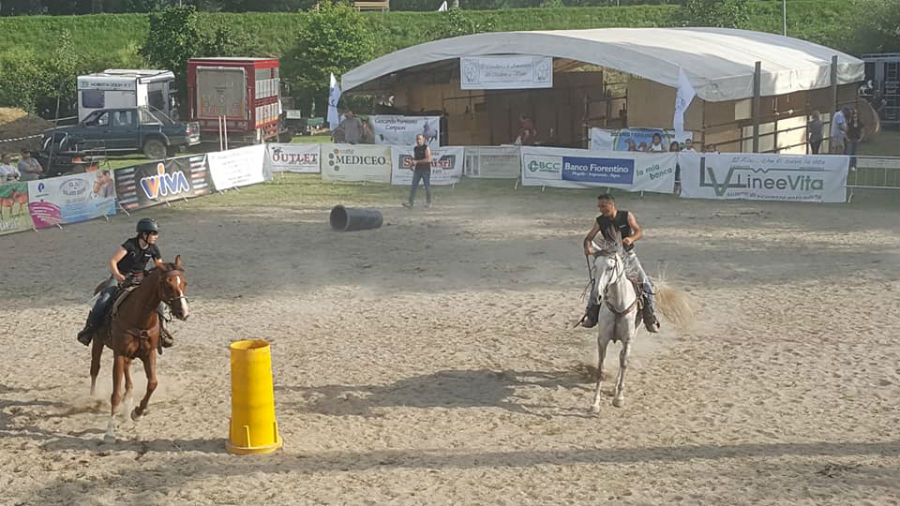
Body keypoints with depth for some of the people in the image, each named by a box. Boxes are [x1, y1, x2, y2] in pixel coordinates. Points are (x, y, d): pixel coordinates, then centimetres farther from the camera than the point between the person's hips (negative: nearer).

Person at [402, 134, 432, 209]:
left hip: (426, 170, -5)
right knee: (413, 186, -5)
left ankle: (428, 203, 15)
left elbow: (428, 159, -18)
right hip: (417, 170, 5)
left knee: (427, 187, 3)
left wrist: (417, 162, -17)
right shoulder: (415, 149, 11)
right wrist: (413, 161, 3)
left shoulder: (426, 148, -8)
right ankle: (410, 203, -11)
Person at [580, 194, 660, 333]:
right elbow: (589, 238, -5)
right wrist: (588, 247, -29)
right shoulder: (600, 221, -2)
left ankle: (651, 320, -1)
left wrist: (631, 238, -38)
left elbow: (639, 231, -15)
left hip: (628, 256, -1)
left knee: (646, 285, -10)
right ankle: (591, 317, 4)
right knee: (597, 286, -10)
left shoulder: (627, 216, -7)